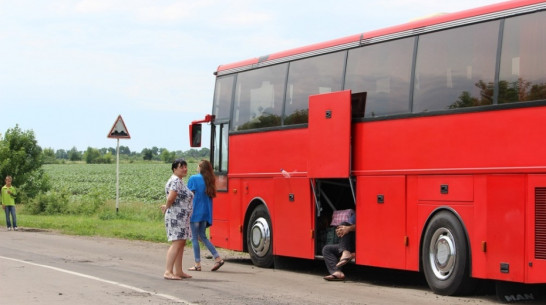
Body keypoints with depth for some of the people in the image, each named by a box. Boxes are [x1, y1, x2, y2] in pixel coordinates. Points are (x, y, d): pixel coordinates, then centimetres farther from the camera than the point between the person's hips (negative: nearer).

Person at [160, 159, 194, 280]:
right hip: (176, 217, -10)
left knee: (181, 243, 11)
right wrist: (167, 208, -9)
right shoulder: (175, 181, -14)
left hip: (182, 218, 10)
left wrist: (167, 207, 7)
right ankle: (168, 272, -16)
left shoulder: (179, 181, 19)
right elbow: (171, 198, -25)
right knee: (176, 243, -13)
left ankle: (178, 271, 14)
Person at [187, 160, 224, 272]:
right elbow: (211, 196, 12)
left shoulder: (194, 179, -8)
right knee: (202, 236, 15)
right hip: (206, 213, 6)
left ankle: (197, 264, 2)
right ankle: (218, 258, 3)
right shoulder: (209, 180, 10)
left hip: (195, 212, -6)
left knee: (194, 238, 1)